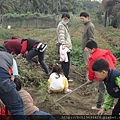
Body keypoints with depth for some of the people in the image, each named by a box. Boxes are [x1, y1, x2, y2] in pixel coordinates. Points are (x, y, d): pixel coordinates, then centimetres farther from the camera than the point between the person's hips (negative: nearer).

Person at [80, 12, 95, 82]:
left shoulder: (90, 26, -15)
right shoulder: (87, 25, 14)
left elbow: (91, 39, -19)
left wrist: (87, 47, -21)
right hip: (86, 48, 10)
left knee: (88, 64, -6)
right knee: (87, 64, 14)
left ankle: (88, 79, -1)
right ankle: (89, 78, 23)